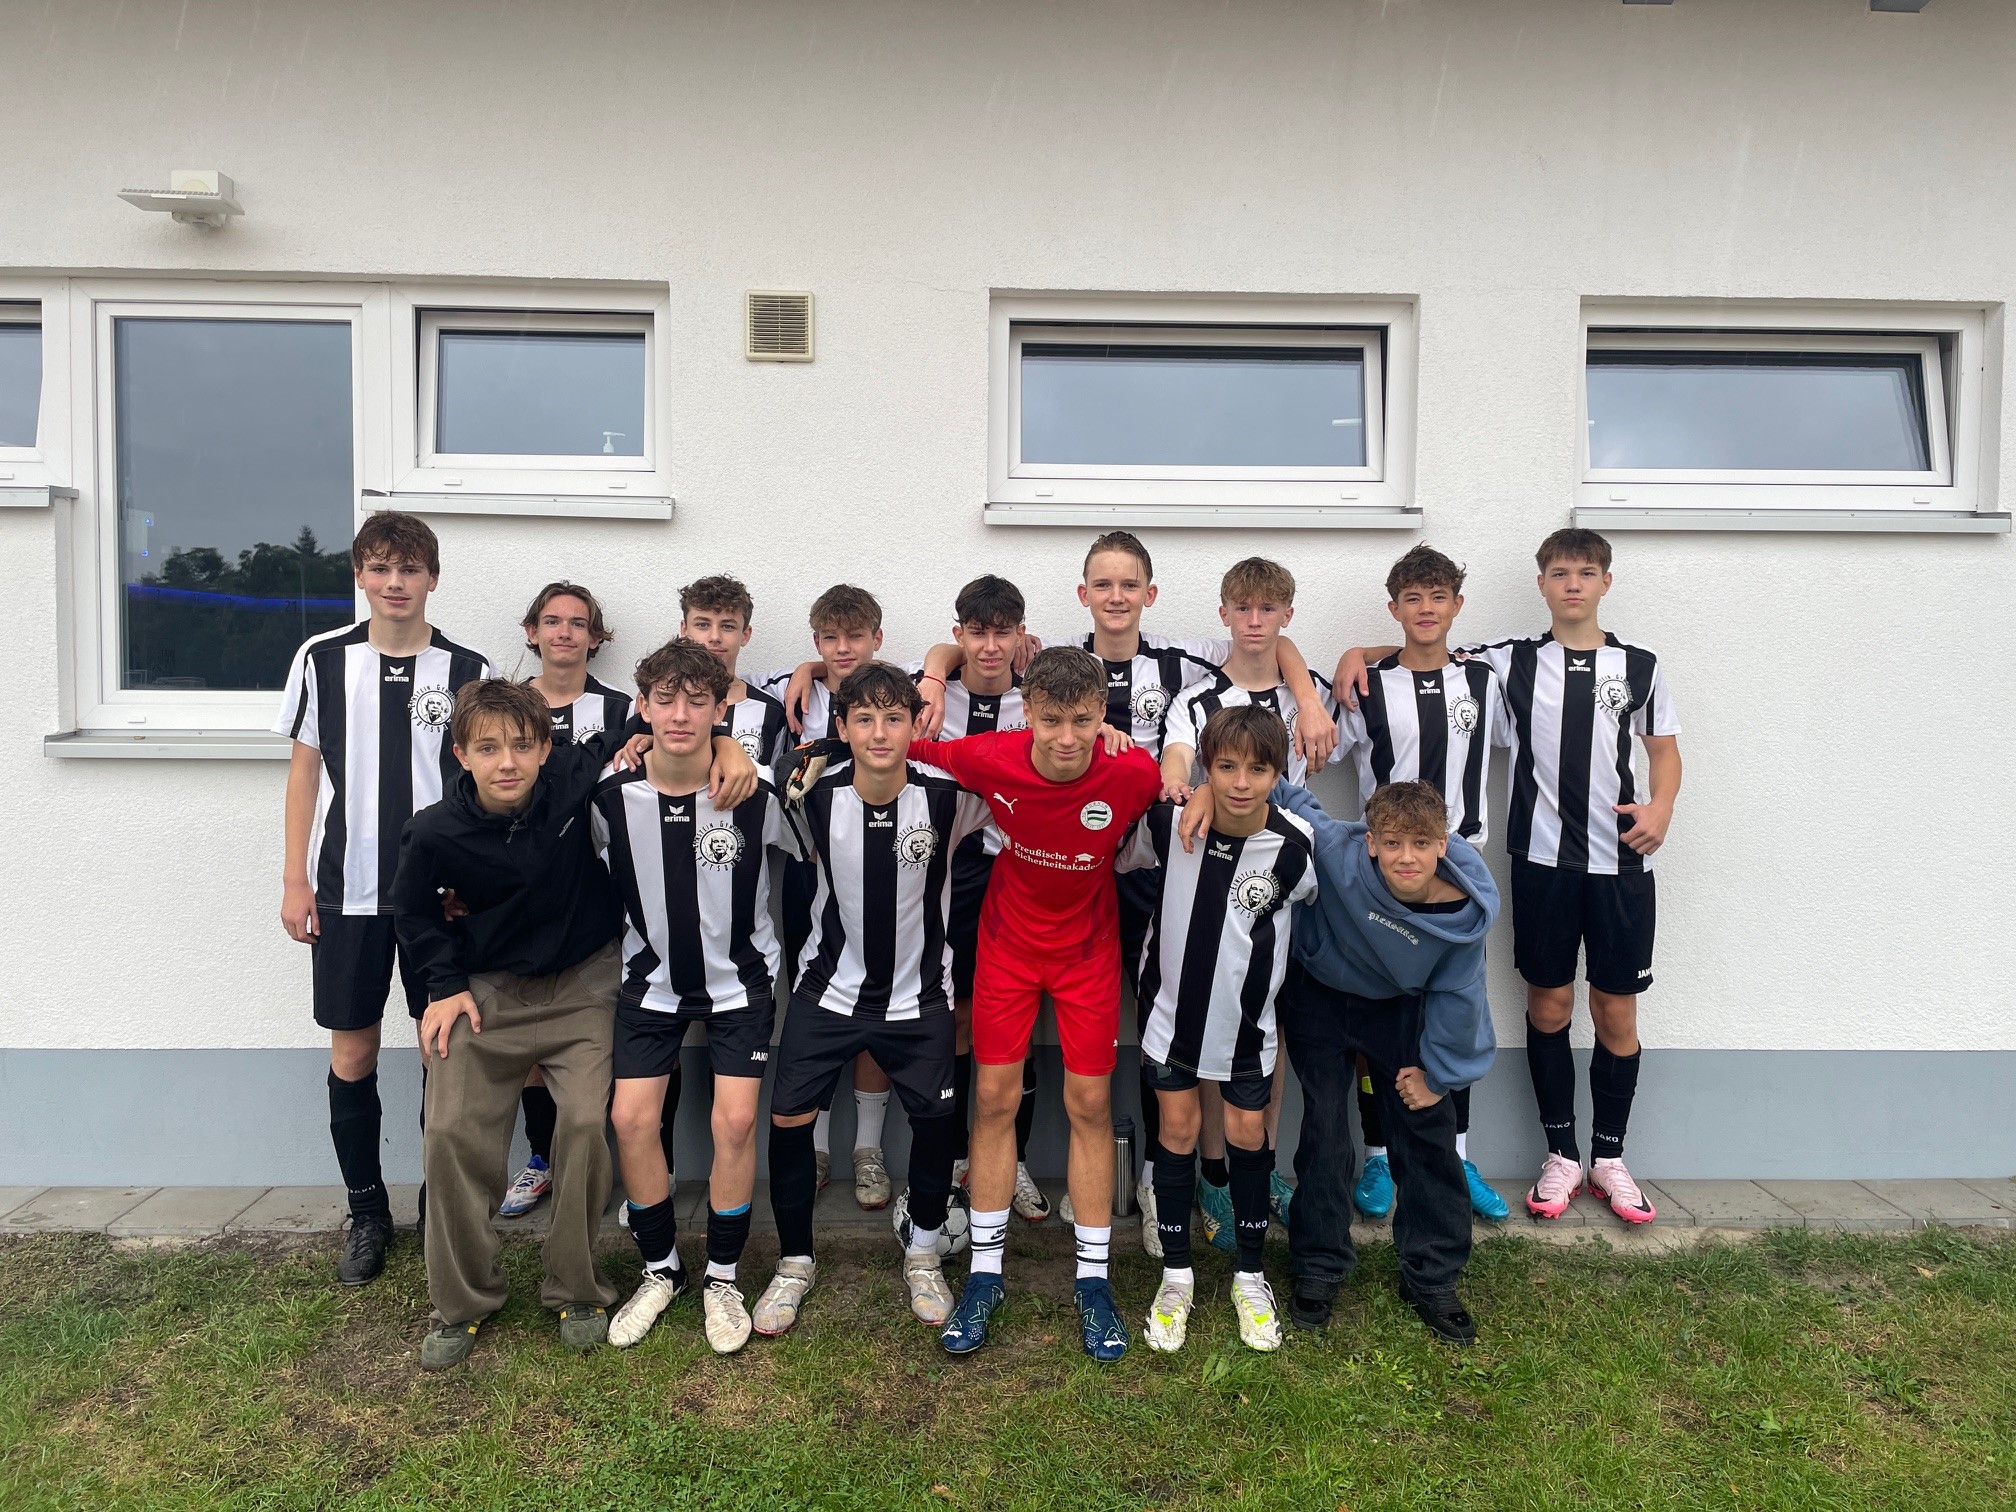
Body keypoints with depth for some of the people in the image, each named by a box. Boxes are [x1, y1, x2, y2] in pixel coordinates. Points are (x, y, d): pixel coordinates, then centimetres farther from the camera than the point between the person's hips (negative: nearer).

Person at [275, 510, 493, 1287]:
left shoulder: (468, 671, -1)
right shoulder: (323, 658, 3)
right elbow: (305, 770, 7)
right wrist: (295, 879, 3)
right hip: (347, 891, 1)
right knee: (352, 1054, 7)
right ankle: (367, 1212, 23)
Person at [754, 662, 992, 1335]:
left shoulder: (947, 798, -16)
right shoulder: (816, 800, -14)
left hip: (918, 995, 0)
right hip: (829, 987, 1)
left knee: (936, 1119, 2)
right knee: (788, 1117, -2)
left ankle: (923, 1254, 30)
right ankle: (795, 1261, 22)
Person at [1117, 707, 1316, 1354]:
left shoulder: (1293, 846, -20)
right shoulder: (1169, 822, -19)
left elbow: (1314, 903, 1)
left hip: (1247, 1013, 0)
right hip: (1175, 1001, 0)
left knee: (1248, 1133, 10)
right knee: (1178, 1127, 9)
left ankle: (1249, 1274, 31)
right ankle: (1176, 1274, 26)